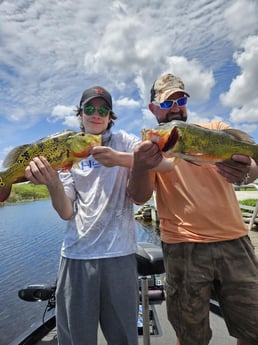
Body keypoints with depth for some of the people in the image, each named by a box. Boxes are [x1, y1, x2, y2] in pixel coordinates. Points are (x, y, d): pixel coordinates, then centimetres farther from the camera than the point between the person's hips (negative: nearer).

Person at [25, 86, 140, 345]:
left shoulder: (123, 141, 6)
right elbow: (67, 213, 1)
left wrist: (119, 158, -27)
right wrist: (52, 182, -18)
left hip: (118, 252, -1)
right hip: (76, 254, 2)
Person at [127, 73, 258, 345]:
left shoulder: (215, 129, 10)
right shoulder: (151, 146, 2)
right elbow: (139, 197, -10)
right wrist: (139, 167, -31)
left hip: (234, 241, 3)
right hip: (183, 248, -2)